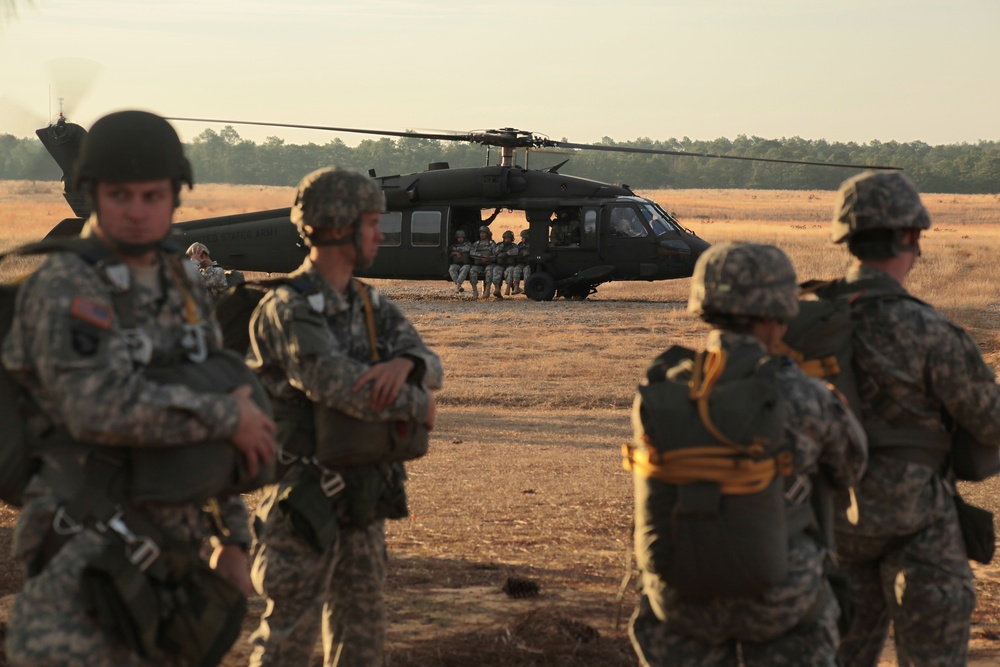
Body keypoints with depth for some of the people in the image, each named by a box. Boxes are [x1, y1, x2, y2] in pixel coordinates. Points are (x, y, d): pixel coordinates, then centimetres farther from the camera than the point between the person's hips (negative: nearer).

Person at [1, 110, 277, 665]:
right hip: (87, 560, -7)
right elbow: (102, 406, -31)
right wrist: (229, 415, -20)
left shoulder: (181, 287, 10)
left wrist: (233, 542, 15)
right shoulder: (64, 288, -16)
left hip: (167, 550, 8)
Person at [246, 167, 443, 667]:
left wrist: (404, 364, -24)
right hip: (309, 497, -8)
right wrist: (418, 405, -15)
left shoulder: (367, 304, 10)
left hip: (363, 492, 8)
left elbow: (427, 362, 1)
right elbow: (341, 386, -28)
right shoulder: (287, 310, -17)